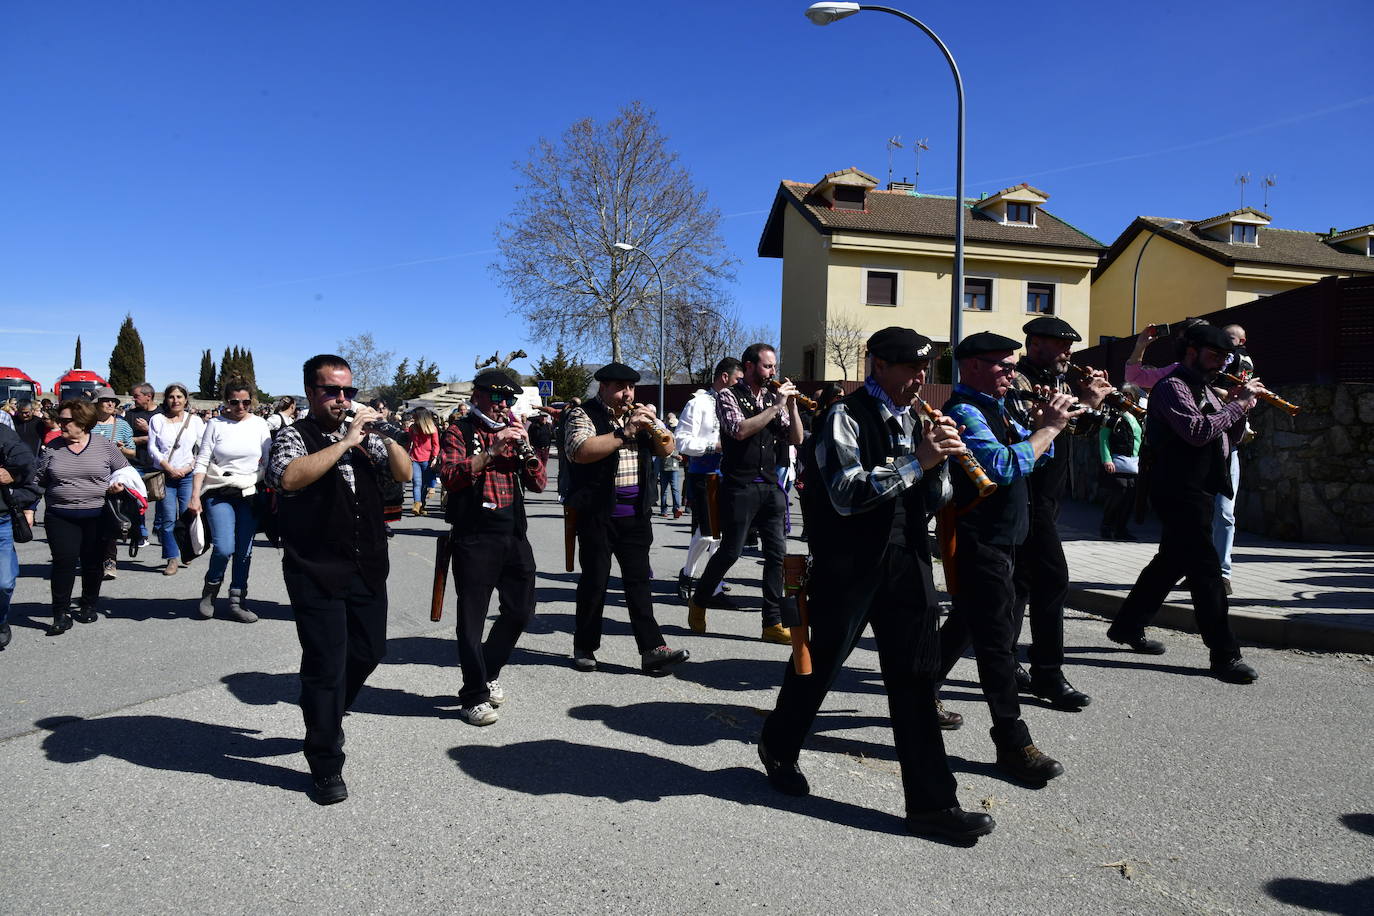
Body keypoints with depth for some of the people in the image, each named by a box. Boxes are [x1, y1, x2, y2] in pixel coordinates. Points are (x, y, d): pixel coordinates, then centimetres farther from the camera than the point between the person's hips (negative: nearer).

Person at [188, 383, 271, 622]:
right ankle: (210, 590, 13)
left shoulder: (259, 425, 6)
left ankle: (237, 601, 15)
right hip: (219, 494, -2)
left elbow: (269, 462, 7)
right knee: (224, 547, -14)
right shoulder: (215, 424, 1)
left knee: (244, 551, 3)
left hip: (250, 494, 2)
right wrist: (195, 496, -9)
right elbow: (202, 462, -1)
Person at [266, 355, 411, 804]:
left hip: (369, 567, 6)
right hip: (318, 573, -6)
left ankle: (325, 715, 43)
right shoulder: (294, 436, -5)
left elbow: (404, 472, 4)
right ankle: (326, 766, 12)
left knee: (369, 650, 16)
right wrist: (346, 441, -25)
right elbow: (289, 478, -26)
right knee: (326, 665, -1)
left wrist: (384, 434, -10)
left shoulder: (365, 435, 11)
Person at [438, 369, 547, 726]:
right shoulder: (459, 433, 1)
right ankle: (474, 697, 11)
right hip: (474, 536, -6)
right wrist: (492, 450, -22)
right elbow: (450, 476, -17)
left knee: (521, 610, 11)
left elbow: (538, 484, 10)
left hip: (515, 534, 6)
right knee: (472, 616, 0)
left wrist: (525, 447, -5)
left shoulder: (513, 432, 17)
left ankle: (489, 672, 33)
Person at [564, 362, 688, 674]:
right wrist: (624, 432, -23)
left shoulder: (637, 414, 15)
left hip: (636, 513, 5)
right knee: (595, 581, 4)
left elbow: (666, 449, 13)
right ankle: (585, 647, 18)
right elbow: (581, 451, -22)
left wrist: (653, 426, -7)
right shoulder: (583, 414, -4)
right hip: (598, 514, -5)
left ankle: (652, 650, 0)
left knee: (639, 579, 2)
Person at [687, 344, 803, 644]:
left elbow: (796, 439, 9)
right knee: (731, 551, -1)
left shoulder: (773, 397, 12)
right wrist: (776, 406, -17)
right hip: (740, 485, -5)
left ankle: (773, 624, 9)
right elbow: (740, 430, -21)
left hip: (770, 486, 6)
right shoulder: (729, 396, -3)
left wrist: (792, 406, -4)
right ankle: (698, 602, 23)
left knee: (777, 552, 2)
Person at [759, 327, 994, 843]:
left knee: (915, 681, 5)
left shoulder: (912, 420, 11)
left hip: (907, 565, 6)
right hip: (849, 565, -6)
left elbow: (934, 503, 12)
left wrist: (940, 460, -8)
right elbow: (846, 494, -21)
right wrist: (915, 462, -23)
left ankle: (931, 803, 12)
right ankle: (778, 748, 36)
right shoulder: (847, 416, -9)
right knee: (818, 666, 10)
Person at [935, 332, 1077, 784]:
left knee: (964, 625, 20)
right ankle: (1012, 743, 0)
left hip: (997, 540, 10)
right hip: (979, 542, -10)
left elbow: (1034, 453, 20)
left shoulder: (995, 409, 14)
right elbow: (1007, 467, -28)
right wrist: (1050, 426, -20)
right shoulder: (965, 412, -17)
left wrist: (1043, 420, 0)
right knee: (998, 639, -6)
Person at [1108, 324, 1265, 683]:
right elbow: (1198, 431, -25)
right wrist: (1238, 404, -16)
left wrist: (1239, 405, 3)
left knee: (1172, 561, 16)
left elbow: (1228, 441, 18)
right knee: (1206, 569, -10)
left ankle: (1127, 626, 28)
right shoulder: (1172, 387, -10)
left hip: (1198, 492, 10)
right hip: (1180, 492, -10)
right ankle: (1224, 655, -6)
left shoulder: (1205, 390, 20)